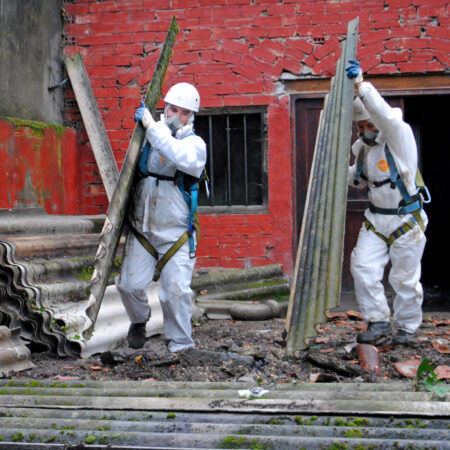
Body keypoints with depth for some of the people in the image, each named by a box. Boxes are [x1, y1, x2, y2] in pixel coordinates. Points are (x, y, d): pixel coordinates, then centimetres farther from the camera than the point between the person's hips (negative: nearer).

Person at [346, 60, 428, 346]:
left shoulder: (399, 135, -15)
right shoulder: (363, 147, 7)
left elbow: (385, 114, -37)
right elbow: (357, 180, 21)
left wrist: (361, 84, -42)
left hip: (406, 222, -6)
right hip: (376, 220, 6)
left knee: (405, 279, 2)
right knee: (363, 268, -7)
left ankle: (407, 328, 20)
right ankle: (379, 324, 3)